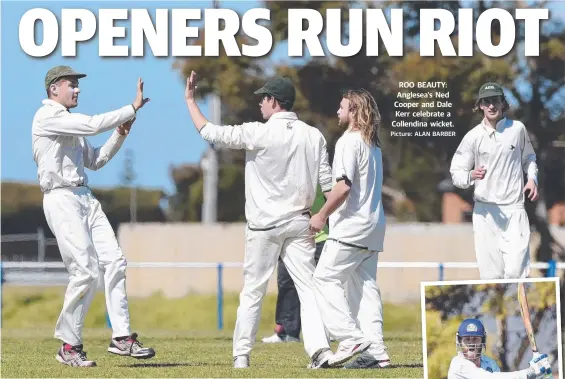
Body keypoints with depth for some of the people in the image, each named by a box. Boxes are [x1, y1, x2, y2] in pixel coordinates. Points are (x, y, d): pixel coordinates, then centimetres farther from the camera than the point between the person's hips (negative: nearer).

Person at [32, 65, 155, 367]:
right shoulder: (47, 117, -9)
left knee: (113, 261, -1)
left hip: (85, 199, 9)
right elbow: (93, 125, -20)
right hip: (61, 199, -9)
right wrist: (132, 108, -16)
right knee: (86, 271, -13)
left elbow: (94, 161, 24)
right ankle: (69, 346, -2)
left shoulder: (71, 123, 21)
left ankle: (121, 337, -1)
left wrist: (119, 136, 10)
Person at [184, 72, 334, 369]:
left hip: (265, 225, -3)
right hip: (299, 223, 3)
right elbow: (328, 183, 2)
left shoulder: (259, 133, -11)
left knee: (252, 291, 6)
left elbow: (209, 132, -7)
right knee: (308, 287, 1)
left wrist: (190, 99, 4)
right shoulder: (313, 136, 3)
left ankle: (241, 354, 9)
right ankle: (320, 350, -13)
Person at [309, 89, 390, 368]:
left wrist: (322, 215, -11)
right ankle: (375, 349, 1)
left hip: (351, 226, -9)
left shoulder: (349, 141, -12)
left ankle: (351, 338, -13)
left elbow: (343, 186, -21)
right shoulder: (373, 144, 17)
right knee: (365, 285, 8)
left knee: (325, 278, -4)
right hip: (374, 225, 9)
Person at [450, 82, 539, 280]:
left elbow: (529, 158, 22)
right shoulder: (473, 136, 0)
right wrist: (471, 175, -21)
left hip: (514, 209, 0)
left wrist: (532, 178, 4)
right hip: (485, 211, 0)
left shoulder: (517, 129, 5)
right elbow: (456, 174, 0)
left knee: (515, 271, -13)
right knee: (491, 274, -2)